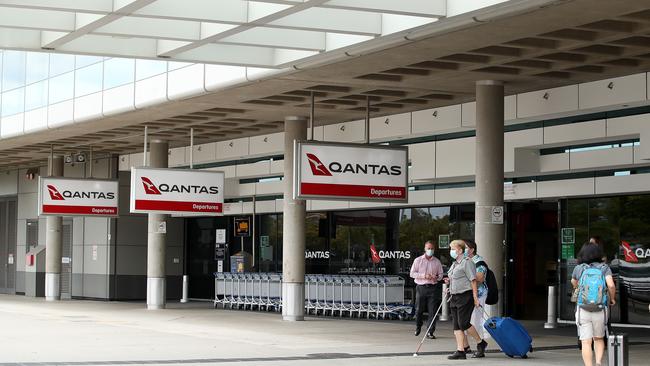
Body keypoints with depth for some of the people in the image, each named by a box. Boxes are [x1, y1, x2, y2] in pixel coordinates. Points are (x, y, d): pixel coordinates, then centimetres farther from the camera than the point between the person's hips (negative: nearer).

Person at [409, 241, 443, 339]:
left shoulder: (437, 262, 10)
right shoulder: (418, 260, 5)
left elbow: (440, 274, 14)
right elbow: (412, 273, -1)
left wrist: (437, 277, -10)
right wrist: (424, 276, -13)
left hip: (433, 288, 1)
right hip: (421, 287, -1)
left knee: (432, 311, -5)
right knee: (419, 310, 3)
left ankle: (430, 332, -2)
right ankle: (418, 327, 30)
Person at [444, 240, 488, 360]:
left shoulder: (467, 262, -10)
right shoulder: (454, 264, 19)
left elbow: (473, 280, -14)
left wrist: (475, 298, -18)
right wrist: (449, 280, 11)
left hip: (465, 296, -9)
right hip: (455, 297, 9)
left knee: (464, 323, -12)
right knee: (456, 325, 3)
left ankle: (481, 343, 8)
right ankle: (460, 351, 2)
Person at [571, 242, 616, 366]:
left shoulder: (579, 268, 5)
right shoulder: (604, 268, 1)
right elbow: (611, 285, -14)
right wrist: (612, 299, 6)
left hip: (583, 310, -1)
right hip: (601, 310, 1)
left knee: (586, 342, 0)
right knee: (599, 339, 20)